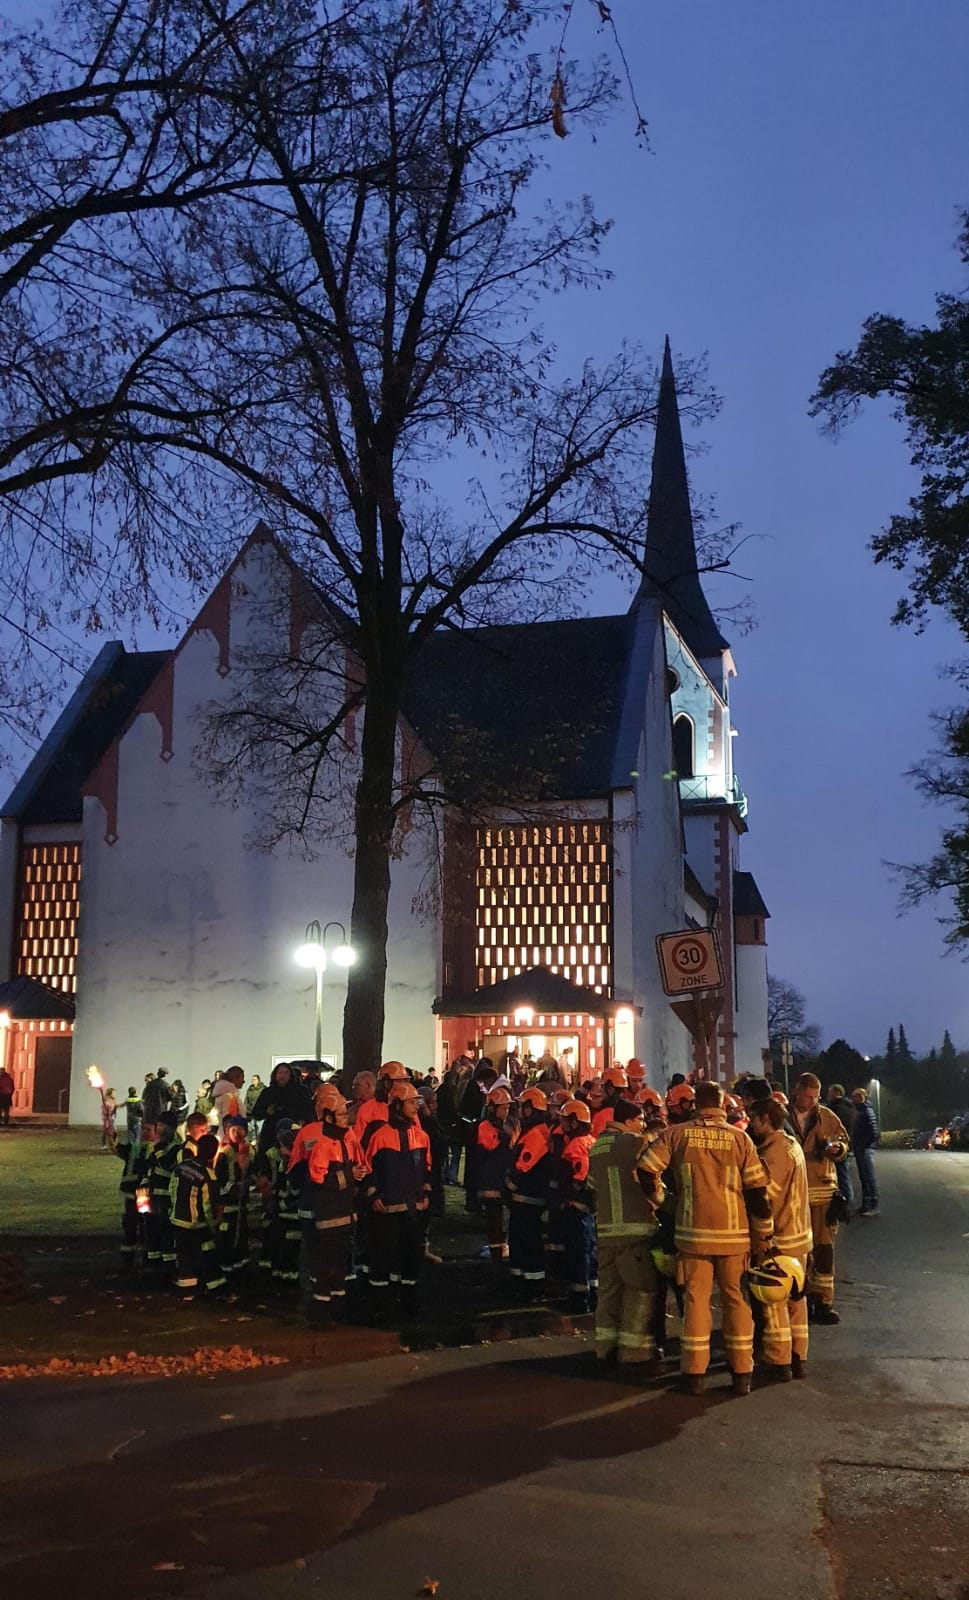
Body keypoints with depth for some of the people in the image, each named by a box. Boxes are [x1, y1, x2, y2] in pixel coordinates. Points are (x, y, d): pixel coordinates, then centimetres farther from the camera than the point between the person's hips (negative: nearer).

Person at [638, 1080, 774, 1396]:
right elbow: (757, 1191, -1)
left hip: (693, 1231, 0)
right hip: (734, 1234, 0)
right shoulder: (739, 1138, -2)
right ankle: (742, 1373, 14)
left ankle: (694, 1373, 9)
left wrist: (657, 1201, 13)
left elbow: (646, 1169, -5)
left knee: (696, 1299, 7)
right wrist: (762, 1235, 7)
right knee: (736, 1299, 10)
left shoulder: (677, 1133, -3)